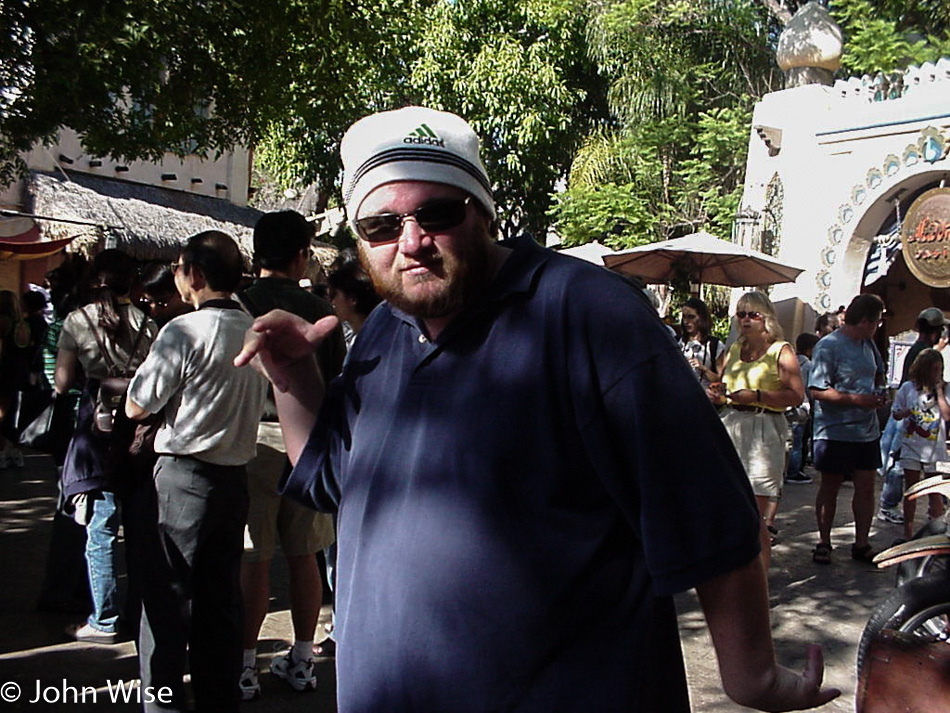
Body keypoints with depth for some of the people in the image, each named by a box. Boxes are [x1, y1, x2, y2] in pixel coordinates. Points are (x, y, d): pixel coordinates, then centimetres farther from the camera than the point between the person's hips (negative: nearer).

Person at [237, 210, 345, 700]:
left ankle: (244, 665, 10)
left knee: (253, 558, 3)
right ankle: (301, 660, 21)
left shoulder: (239, 306, -6)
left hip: (255, 438, -3)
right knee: (303, 556, 10)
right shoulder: (320, 310, 2)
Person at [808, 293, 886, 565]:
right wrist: (857, 399, -21)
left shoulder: (868, 344, 10)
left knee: (866, 485, 5)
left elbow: (878, 372, 29)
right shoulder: (828, 346, -13)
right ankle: (824, 542, 18)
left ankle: (861, 543, 14)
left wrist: (877, 392, 8)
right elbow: (818, 390, -18)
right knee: (830, 487, 6)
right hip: (835, 432, -6)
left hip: (867, 430, 6)